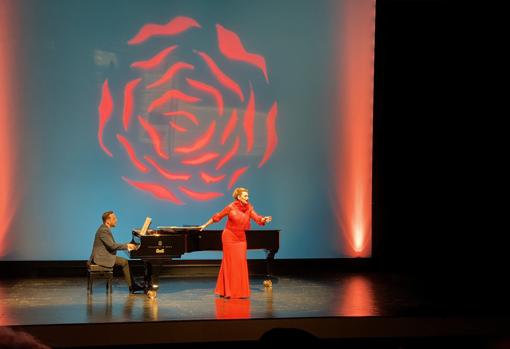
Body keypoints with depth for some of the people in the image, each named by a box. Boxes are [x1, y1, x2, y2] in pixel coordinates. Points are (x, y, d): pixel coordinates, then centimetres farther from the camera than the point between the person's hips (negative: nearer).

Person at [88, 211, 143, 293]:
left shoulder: (105, 229, 15)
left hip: (104, 255, 10)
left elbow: (111, 245, 17)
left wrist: (126, 246, 6)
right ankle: (132, 286, -7)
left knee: (125, 261, 6)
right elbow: (112, 246, -24)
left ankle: (132, 285, 4)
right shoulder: (104, 230, -18)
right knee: (125, 262, -15)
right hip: (102, 257, -10)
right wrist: (127, 246, -15)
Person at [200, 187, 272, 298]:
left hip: (241, 238, 4)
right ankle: (228, 291, 9)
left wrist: (264, 219, -34)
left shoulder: (249, 208, -1)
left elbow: (257, 218, -13)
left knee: (240, 263, 3)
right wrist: (205, 225, 3)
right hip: (229, 237, -4)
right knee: (230, 263, 0)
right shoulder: (231, 208, -13)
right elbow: (217, 217, -4)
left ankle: (239, 291, 11)